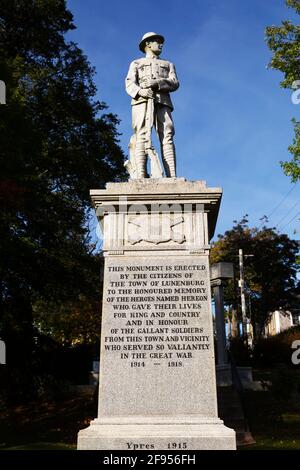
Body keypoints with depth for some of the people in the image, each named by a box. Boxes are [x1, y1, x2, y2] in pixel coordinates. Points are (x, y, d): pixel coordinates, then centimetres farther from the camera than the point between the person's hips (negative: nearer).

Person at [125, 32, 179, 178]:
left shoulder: (168, 65, 33)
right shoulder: (136, 63, 29)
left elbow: (174, 83, 13)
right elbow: (129, 84, 10)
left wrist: (156, 82, -7)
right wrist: (140, 91, -13)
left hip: (162, 101, 2)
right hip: (142, 101, -1)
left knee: (167, 137, -17)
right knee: (142, 136, -20)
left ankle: (172, 176, -29)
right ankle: (141, 176, -32)